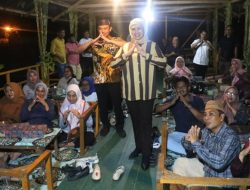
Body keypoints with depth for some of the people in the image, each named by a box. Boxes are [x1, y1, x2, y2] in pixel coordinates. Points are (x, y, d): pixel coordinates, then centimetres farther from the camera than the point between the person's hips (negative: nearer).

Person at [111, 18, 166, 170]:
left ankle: (146, 155, 13)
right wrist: (127, 54, -13)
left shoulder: (152, 45, 0)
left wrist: (145, 54, -19)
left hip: (147, 92, -3)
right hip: (130, 92, 4)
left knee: (146, 123, 1)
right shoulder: (125, 47, 9)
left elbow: (163, 63, -13)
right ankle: (139, 147, 36)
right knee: (136, 122, 17)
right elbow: (113, 64, 0)